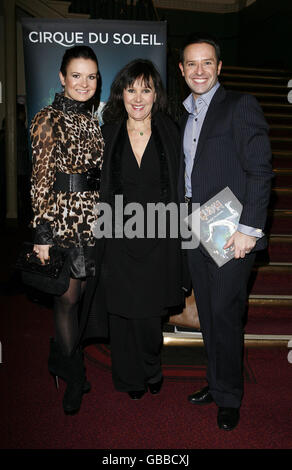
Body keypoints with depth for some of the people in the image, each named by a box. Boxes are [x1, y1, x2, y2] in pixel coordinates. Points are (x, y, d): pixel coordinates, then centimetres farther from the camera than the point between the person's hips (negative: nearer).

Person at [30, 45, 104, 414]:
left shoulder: (92, 120, 14)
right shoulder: (49, 119, -7)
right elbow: (41, 179, -11)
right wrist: (42, 233, -14)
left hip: (92, 217, 7)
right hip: (63, 217, -6)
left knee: (80, 293, 13)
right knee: (68, 296, 2)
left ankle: (62, 361, 35)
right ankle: (73, 377, 20)